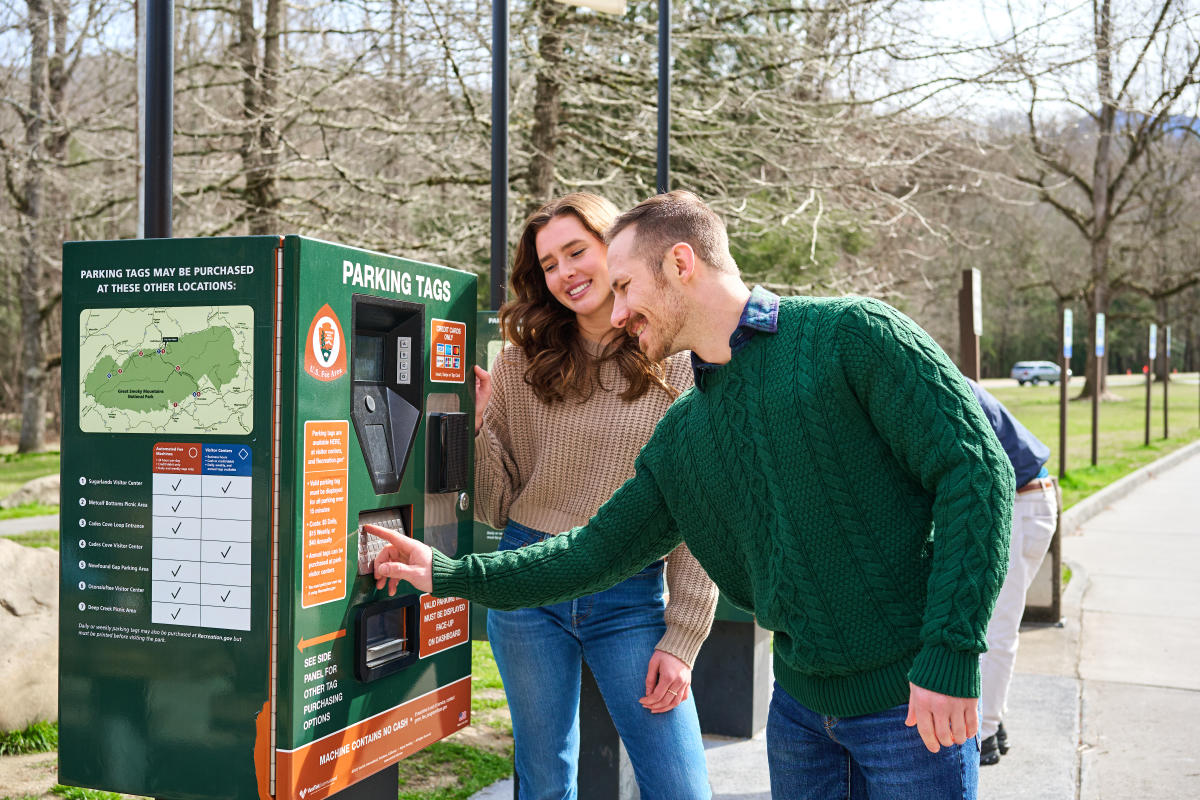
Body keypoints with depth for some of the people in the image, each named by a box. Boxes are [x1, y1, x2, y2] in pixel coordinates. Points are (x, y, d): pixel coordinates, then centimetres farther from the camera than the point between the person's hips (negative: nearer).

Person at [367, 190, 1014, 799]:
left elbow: (974, 467, -14)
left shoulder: (849, 334, -11)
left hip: (913, 702, -6)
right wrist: (450, 574, 9)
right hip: (801, 705, 6)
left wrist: (950, 657, -18)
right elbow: (598, 551, 13)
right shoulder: (680, 437, 8)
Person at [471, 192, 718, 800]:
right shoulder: (524, 362, 3)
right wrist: (478, 423, -8)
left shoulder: (682, 364, -3)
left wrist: (681, 641, -6)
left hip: (631, 596, -1)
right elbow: (496, 504, 8)